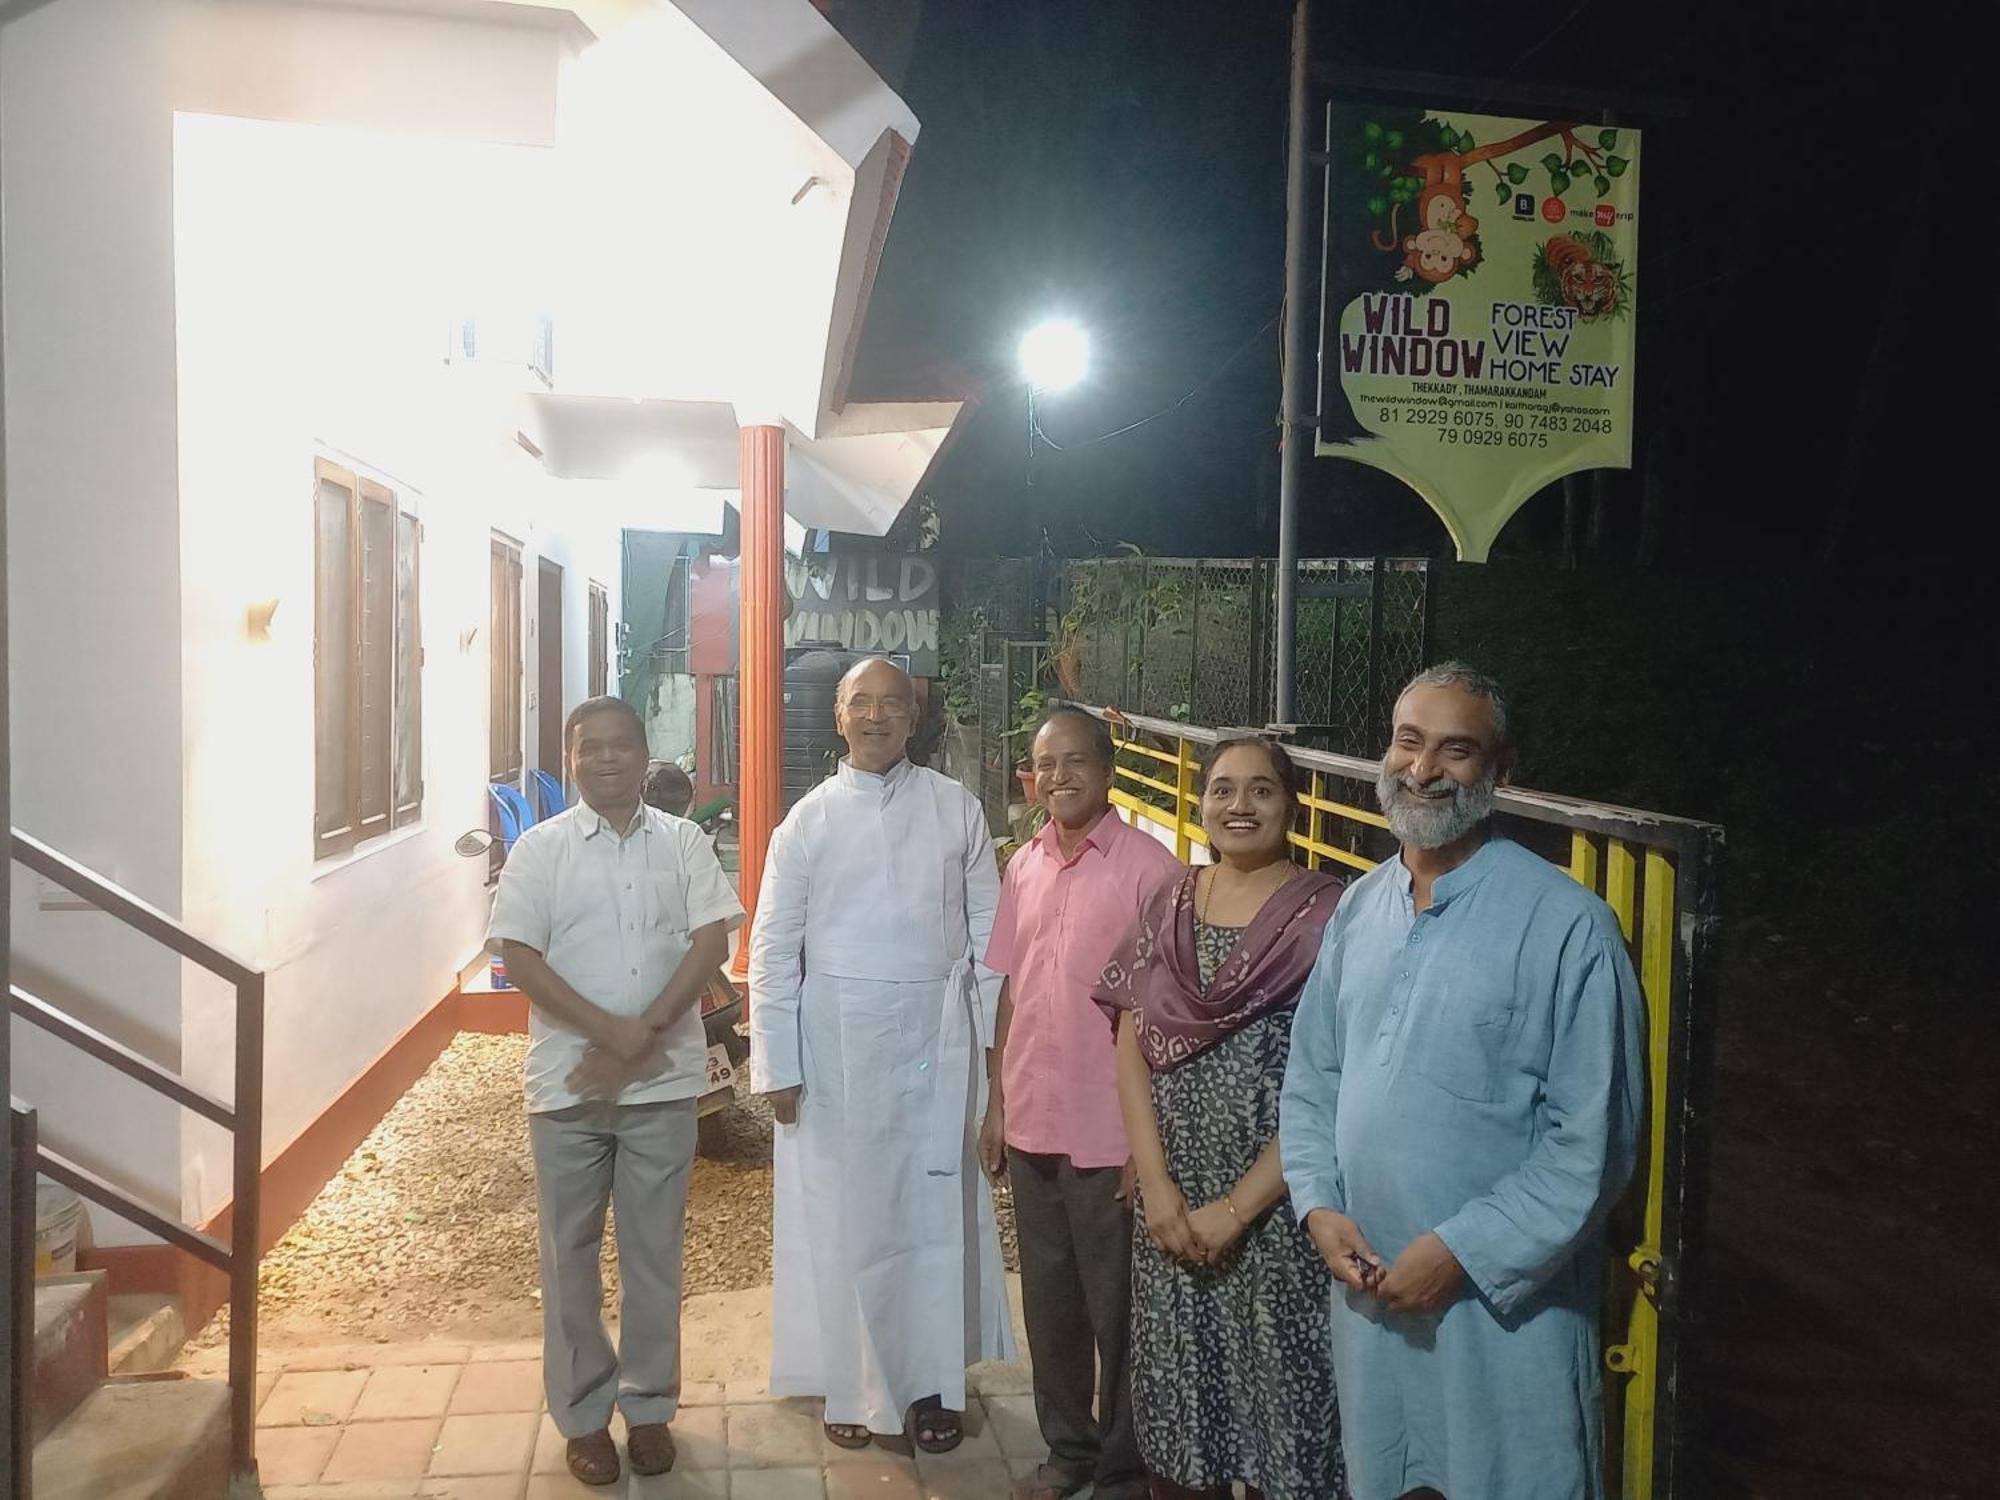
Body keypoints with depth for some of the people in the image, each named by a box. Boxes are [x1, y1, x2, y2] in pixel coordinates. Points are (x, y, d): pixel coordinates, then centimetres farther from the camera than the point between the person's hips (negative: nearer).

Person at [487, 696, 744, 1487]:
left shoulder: (684, 842, 2)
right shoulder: (540, 848, -1)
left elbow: (712, 941, -5)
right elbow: (518, 955, -8)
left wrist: (646, 1033, -16)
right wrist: (611, 1031, -17)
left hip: (664, 1080, 1)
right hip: (567, 1081, 0)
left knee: (654, 1250, 11)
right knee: (570, 1254, 10)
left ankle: (649, 1404, 28)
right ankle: (583, 1415, 26)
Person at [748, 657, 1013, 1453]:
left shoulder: (956, 808, 1)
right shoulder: (809, 819, -2)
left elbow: (987, 926, 4)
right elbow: (774, 948, -1)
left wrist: (997, 1035, 2)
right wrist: (777, 1065, -4)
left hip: (937, 1038, 1)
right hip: (838, 1041, 0)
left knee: (936, 1209, 10)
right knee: (844, 1217, 8)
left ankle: (933, 1383, 26)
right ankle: (853, 1384, 25)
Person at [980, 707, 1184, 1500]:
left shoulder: (1149, 866, -13)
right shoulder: (1023, 865, 6)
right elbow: (1011, 990, 11)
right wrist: (996, 1104, 11)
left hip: (1111, 1132, -5)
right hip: (1032, 1125, 6)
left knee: (1117, 1309, 10)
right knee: (1048, 1301, 18)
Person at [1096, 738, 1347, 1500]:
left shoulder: (1325, 916, -10)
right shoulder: (1167, 908, 5)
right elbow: (1130, 1050, 4)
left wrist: (1237, 1207, -13)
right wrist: (1157, 1186, -6)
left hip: (1276, 1209, -4)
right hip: (1171, 1203, 4)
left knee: (1278, 1392, 7)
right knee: (1176, 1397, 15)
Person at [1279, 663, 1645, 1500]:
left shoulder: (1565, 924, -15)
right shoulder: (1358, 910, 4)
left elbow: (1593, 1139, -15)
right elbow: (1312, 1075, 11)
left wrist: (1466, 1251, -17)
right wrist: (1318, 1204, -3)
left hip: (1506, 1302, -5)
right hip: (1366, 1290, 6)